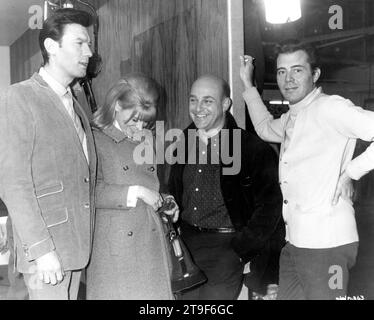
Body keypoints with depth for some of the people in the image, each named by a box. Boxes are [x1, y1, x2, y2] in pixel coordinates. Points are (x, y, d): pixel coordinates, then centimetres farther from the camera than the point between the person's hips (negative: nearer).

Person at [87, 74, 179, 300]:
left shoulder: (146, 138, 16)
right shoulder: (96, 139, -5)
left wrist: (164, 201, 8)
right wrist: (136, 192, -17)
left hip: (152, 240, 6)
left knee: (155, 292, 5)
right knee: (119, 293, -3)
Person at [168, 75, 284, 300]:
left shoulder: (254, 149, -6)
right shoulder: (185, 144, 10)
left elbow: (269, 207, -8)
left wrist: (238, 251, -12)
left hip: (226, 246, -4)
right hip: (185, 243, 4)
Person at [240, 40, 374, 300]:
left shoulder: (329, 107, -13)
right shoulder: (292, 118, 14)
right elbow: (265, 128, 34)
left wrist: (351, 170, -16)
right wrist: (248, 85, 29)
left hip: (326, 243, -8)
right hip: (295, 242, 9)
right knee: (286, 295, 15)